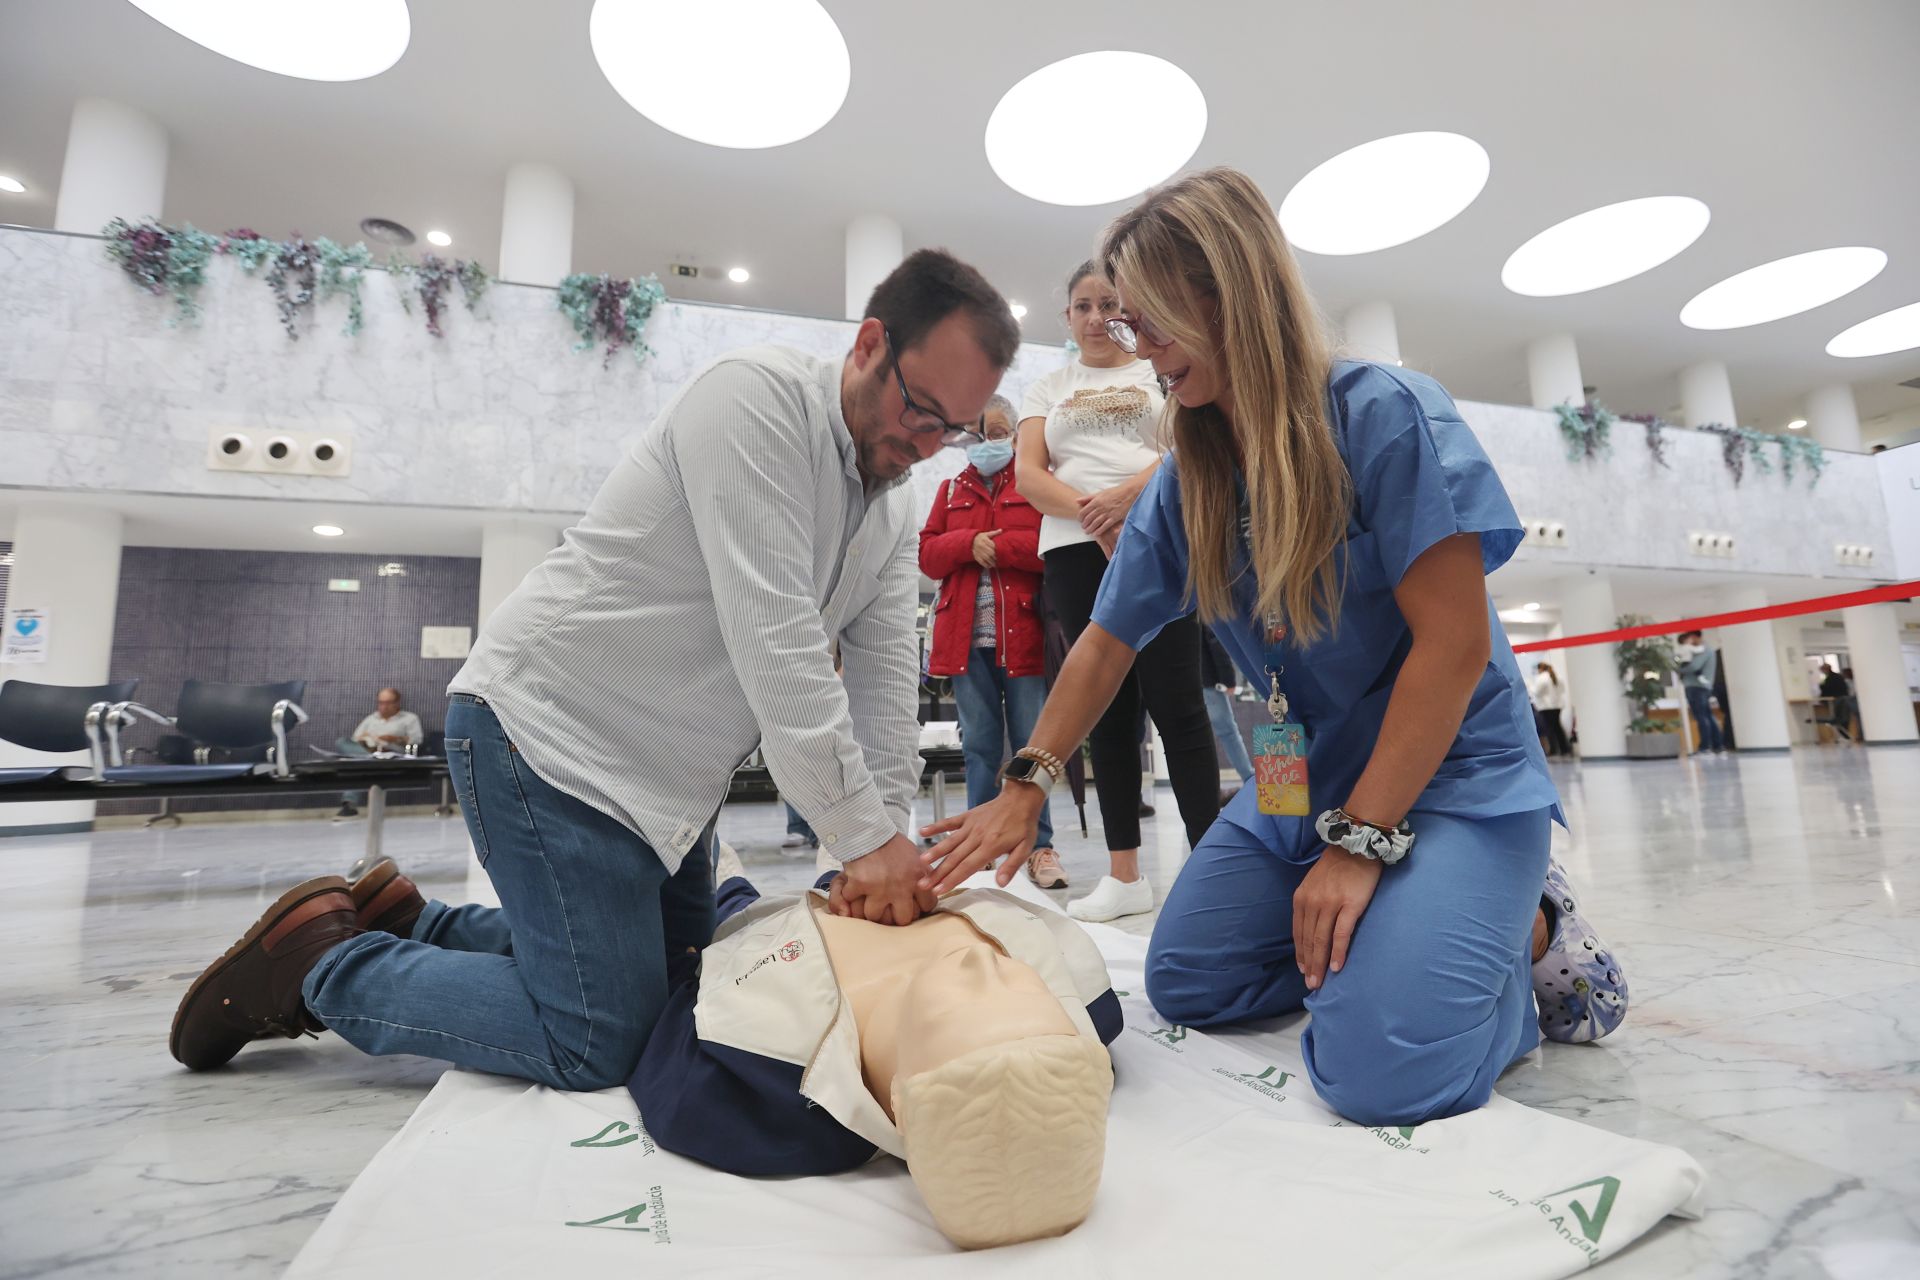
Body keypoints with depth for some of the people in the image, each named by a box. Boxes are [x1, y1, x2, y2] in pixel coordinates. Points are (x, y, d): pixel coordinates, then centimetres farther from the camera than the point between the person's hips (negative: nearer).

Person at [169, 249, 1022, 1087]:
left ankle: (410, 924, 30)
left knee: (683, 982, 19)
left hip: (660, 770, 9)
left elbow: (885, 688, -1)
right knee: (598, 1043, -7)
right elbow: (771, 639, -29)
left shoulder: (894, 513, 6)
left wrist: (892, 842, -12)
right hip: (549, 730, -9)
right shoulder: (757, 395, -20)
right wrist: (864, 835, -26)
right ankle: (317, 958, 13)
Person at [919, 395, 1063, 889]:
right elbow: (927, 556, 9)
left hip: (1024, 634, -3)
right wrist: (970, 542, -8)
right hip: (966, 637, 3)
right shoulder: (951, 491, 19)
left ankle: (1040, 846, 10)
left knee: (1031, 744, 1)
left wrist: (994, 544, -9)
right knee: (979, 745, 7)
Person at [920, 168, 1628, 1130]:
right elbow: (1107, 642, 3)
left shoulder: (1382, 413, -18)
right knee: (1184, 983, 5)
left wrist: (1361, 839, -21)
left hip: (1450, 774, -6)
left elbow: (1455, 641, -20)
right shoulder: (1188, 480, 0)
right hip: (1303, 784, 6)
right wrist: (1023, 790, -4)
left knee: (1380, 1072, -21)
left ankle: (1530, 936, 8)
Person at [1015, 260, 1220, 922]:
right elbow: (1028, 474, 6)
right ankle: (1125, 874, 8)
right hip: (1077, 553, 2)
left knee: (1176, 702, -8)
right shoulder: (1046, 389, 20)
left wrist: (1128, 493, -17)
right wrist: (1093, 516, -12)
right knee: (1108, 709, 2)